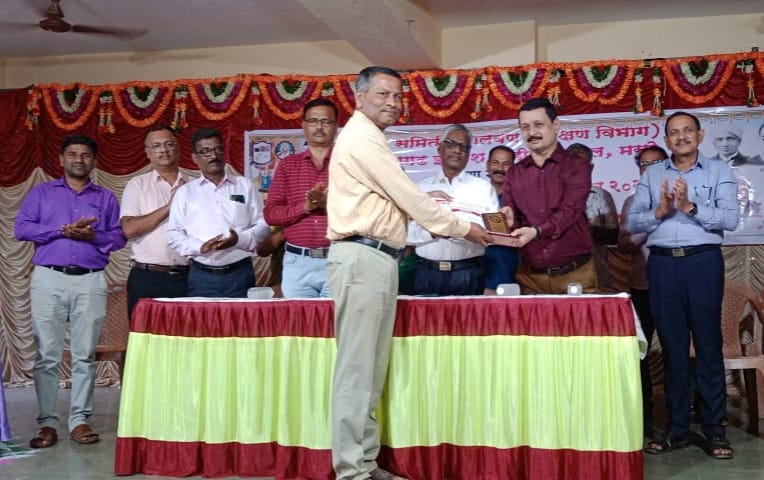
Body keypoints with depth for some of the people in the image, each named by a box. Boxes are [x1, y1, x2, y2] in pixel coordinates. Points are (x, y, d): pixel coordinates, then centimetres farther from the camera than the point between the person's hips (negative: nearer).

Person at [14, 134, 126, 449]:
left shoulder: (106, 198, 16)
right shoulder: (41, 192, 14)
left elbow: (119, 238, 8)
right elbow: (21, 228, 1)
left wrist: (93, 236, -11)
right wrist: (63, 230, -9)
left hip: (91, 281, 1)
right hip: (48, 279, 0)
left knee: (85, 355, 0)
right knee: (47, 354, -1)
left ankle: (80, 420, 6)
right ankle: (47, 423, 4)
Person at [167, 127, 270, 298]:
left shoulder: (245, 186, 11)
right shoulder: (185, 192, 10)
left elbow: (263, 225, 8)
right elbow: (174, 234, 7)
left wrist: (240, 239, -12)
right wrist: (199, 247, -12)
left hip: (240, 273, 0)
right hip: (201, 276, 0)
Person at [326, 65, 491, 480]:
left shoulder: (366, 139, 23)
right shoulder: (362, 139, -9)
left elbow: (399, 198, 22)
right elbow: (408, 196, -10)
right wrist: (462, 228, -2)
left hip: (376, 258, 10)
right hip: (363, 258, -10)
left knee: (370, 368, 10)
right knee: (356, 367, -8)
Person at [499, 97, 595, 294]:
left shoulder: (577, 167, -2)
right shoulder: (514, 173, 10)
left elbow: (568, 212, -16)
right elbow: (510, 218, 5)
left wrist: (535, 231, -32)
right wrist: (507, 221, -19)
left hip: (574, 274, -3)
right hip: (529, 276, 3)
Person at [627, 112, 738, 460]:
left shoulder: (719, 172, 6)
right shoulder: (651, 175, 13)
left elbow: (730, 218, -7)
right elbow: (632, 222, 5)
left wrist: (691, 207, -18)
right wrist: (659, 212, -12)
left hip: (703, 261, -2)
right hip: (662, 263, 2)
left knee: (708, 344, 0)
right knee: (672, 345, 6)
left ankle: (714, 429, 8)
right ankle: (677, 427, 14)